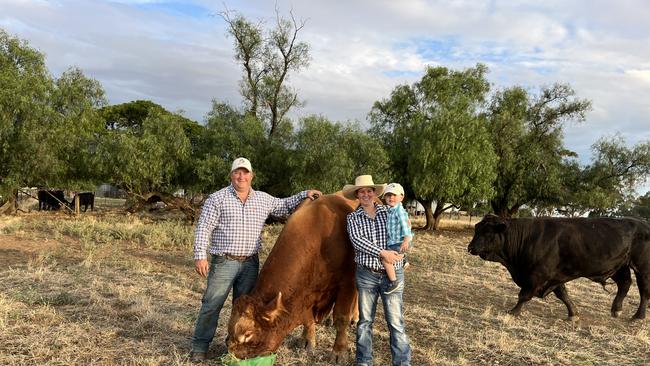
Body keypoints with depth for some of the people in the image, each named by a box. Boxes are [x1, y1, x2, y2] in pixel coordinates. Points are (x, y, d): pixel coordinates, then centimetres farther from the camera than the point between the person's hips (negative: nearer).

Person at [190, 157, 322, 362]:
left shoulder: (263, 199, 8)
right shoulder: (217, 198, -4)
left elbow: (284, 206, 21)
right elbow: (203, 229, -7)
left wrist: (304, 195, 10)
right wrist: (200, 256, -15)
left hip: (250, 263, 4)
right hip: (223, 262, -4)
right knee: (212, 305, 1)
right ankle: (200, 346, 16)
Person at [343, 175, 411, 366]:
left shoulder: (389, 212, 6)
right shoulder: (353, 217, 3)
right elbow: (357, 240, -12)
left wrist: (401, 253, -3)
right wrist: (382, 253, -19)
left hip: (392, 273, 0)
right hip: (366, 274, 0)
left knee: (396, 321, 2)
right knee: (365, 320, 12)